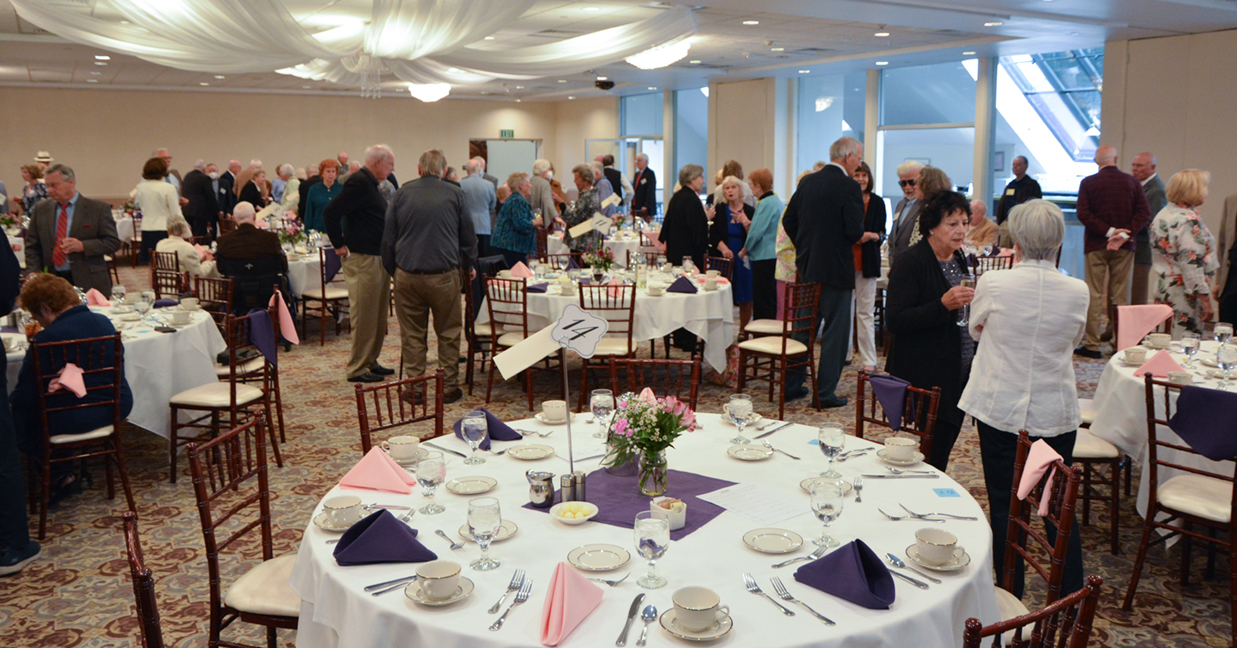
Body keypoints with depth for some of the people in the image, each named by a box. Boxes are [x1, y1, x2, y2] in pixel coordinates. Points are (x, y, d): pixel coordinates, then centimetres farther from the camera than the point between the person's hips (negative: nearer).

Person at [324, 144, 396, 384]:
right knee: (364, 316, -4)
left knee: (378, 315, 15)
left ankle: (370, 362, 25)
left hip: (378, 258, 10)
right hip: (362, 260, -10)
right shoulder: (358, 182, -15)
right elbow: (330, 213, -22)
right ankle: (357, 369, 4)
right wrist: (340, 246, -16)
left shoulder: (370, 184, 17)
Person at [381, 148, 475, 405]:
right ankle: (449, 386, 11)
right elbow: (468, 235, 9)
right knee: (448, 333, 8)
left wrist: (391, 269, 20)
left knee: (412, 334, 9)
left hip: (407, 275, 2)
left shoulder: (402, 193, 6)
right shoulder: (455, 194, 3)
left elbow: (388, 237, 9)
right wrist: (469, 266, 23)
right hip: (444, 275, -1)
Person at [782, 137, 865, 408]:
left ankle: (792, 385, 22)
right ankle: (825, 393, 7)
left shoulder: (807, 182, 6)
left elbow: (788, 220, 9)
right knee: (835, 331, 3)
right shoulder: (849, 187, -14)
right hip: (835, 268, -7)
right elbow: (855, 232, -18)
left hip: (807, 266, 7)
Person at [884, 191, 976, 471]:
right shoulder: (910, 263, -13)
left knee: (946, 439, 12)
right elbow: (895, 321, -20)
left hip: (959, 373, 8)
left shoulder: (958, 258, 13)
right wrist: (943, 304, -28)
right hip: (927, 378, -8)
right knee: (936, 447, -6)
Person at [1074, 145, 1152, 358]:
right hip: (1124, 247, 2)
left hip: (1096, 245, -2)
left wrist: (1108, 231, -11)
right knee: (1121, 295, 7)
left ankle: (1092, 344, 0)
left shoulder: (1088, 183, -3)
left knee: (1094, 295, 1)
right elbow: (1144, 213, -4)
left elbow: (1083, 214, -12)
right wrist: (1125, 234, -10)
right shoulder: (1132, 182, 3)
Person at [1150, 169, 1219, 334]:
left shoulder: (1162, 215, 9)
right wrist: (1206, 300, -18)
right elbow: (1192, 266, -22)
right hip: (1183, 296, -9)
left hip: (1162, 290, 9)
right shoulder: (1190, 221, -18)